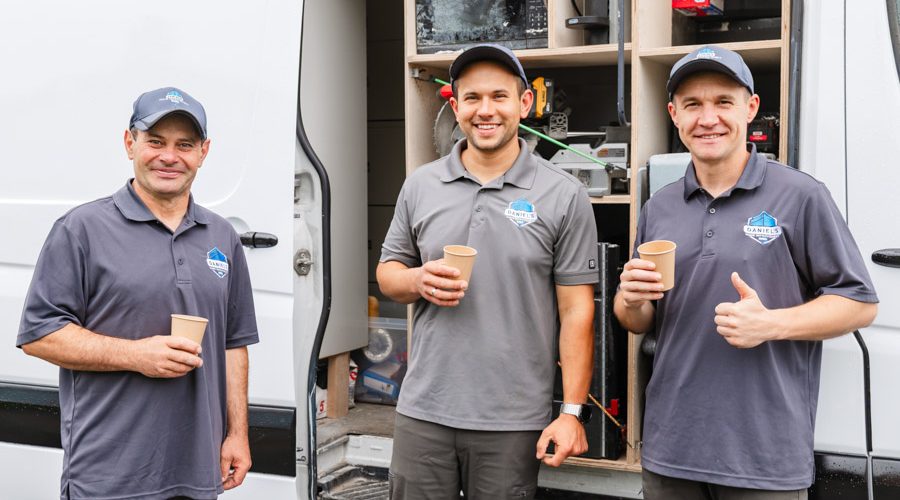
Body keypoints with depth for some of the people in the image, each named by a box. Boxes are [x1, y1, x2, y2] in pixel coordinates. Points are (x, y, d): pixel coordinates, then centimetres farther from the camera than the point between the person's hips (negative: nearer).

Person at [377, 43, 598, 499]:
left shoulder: (563, 196, -4)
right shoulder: (419, 186, 5)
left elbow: (576, 310, -3)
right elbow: (387, 272, 14)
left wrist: (572, 411, -7)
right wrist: (418, 281, -9)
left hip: (514, 422, -2)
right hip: (423, 411, 3)